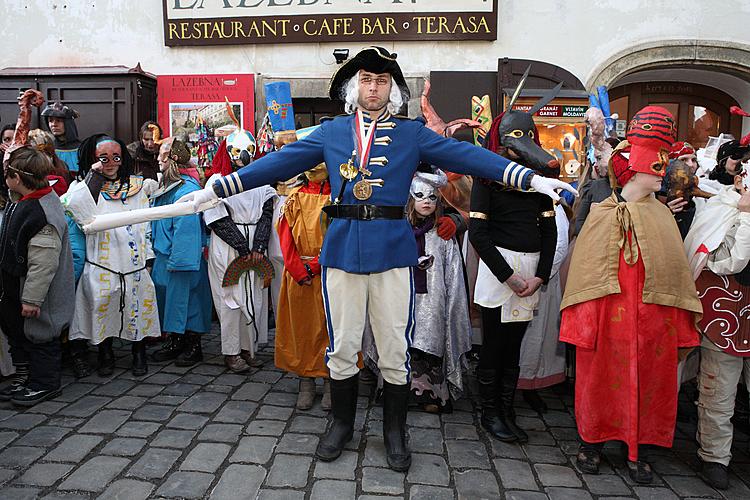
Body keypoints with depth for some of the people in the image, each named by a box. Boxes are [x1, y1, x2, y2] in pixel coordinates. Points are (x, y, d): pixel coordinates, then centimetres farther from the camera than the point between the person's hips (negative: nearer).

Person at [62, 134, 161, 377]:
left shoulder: (137, 186, 9)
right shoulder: (85, 187, 1)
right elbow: (75, 206, -22)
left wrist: (148, 256, 9)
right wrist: (94, 176, -14)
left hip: (135, 264, 2)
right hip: (102, 264, -2)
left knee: (138, 309, 8)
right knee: (103, 310, 7)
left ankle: (139, 353, 26)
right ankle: (106, 354, 27)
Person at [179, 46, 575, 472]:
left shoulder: (412, 133, 7)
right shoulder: (331, 131, 11)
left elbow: (466, 155, -1)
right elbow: (279, 162, 8)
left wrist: (531, 179, -11)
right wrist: (216, 189, 3)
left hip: (393, 249, -1)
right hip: (342, 246, 2)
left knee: (395, 350, 6)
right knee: (341, 347, 11)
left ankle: (395, 431, 27)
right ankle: (342, 424, 32)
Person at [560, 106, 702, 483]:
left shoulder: (662, 215, 8)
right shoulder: (602, 214, -3)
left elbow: (676, 269, 9)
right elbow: (586, 267, -5)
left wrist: (680, 319, 5)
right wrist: (583, 317, -11)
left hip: (654, 313, 4)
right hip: (608, 309, -4)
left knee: (648, 378, 10)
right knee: (601, 375, 7)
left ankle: (635, 449, 27)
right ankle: (592, 441, 26)